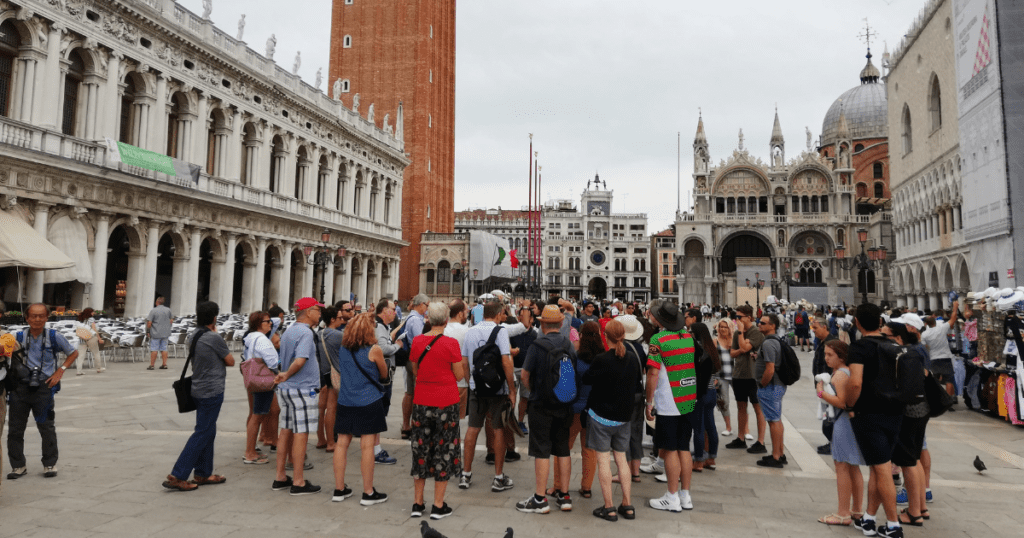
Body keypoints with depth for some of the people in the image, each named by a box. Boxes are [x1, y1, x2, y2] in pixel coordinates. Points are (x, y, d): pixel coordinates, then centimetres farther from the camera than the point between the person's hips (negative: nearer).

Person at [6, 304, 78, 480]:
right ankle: (18, 466, 21)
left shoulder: (54, 337, -1)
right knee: (15, 428, 6)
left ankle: (50, 464, 19)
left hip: (43, 388, -2)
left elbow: (73, 353, 10)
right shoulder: (18, 338, 2)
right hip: (20, 386, 2)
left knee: (46, 427, 5)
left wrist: (60, 371, 0)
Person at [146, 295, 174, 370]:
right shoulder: (168, 310, 3)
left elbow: (149, 323, -13)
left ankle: (151, 365, 5)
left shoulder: (153, 311, -12)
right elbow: (171, 320, 11)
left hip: (156, 333, -4)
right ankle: (164, 364, 10)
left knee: (154, 349, 2)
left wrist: (148, 331, 0)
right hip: (165, 333, 4)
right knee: (164, 348, 9)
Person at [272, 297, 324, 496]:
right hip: (302, 390, -9)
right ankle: (299, 483, 4)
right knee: (301, 434, -2)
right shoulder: (305, 332, -17)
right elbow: (300, 360, -27)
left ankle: (280, 477, 24)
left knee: (286, 431, 15)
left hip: (286, 389, 9)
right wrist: (287, 375, -14)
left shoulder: (288, 331, 12)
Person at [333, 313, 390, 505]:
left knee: (342, 443, 10)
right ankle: (368, 493, 7)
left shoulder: (343, 349, 4)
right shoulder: (374, 350, -11)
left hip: (345, 401, 5)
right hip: (369, 402, -5)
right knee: (367, 446, 0)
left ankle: (339, 489, 18)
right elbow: (384, 374, 2)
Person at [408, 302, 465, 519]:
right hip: (446, 402, -4)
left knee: (421, 449, 14)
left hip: (421, 402, 4)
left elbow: (415, 371, 11)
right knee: (444, 451, 8)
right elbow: (459, 375, -7)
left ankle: (417, 503, 22)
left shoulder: (417, 341, -1)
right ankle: (438, 506, 13)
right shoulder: (451, 343, -13)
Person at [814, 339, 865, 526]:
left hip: (844, 423, -10)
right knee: (853, 468, 18)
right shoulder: (848, 371, 13)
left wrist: (822, 393, -17)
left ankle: (843, 514, 3)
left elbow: (841, 402, -24)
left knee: (842, 467, -3)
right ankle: (857, 510, 28)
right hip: (852, 421, 10)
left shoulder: (839, 374, -17)